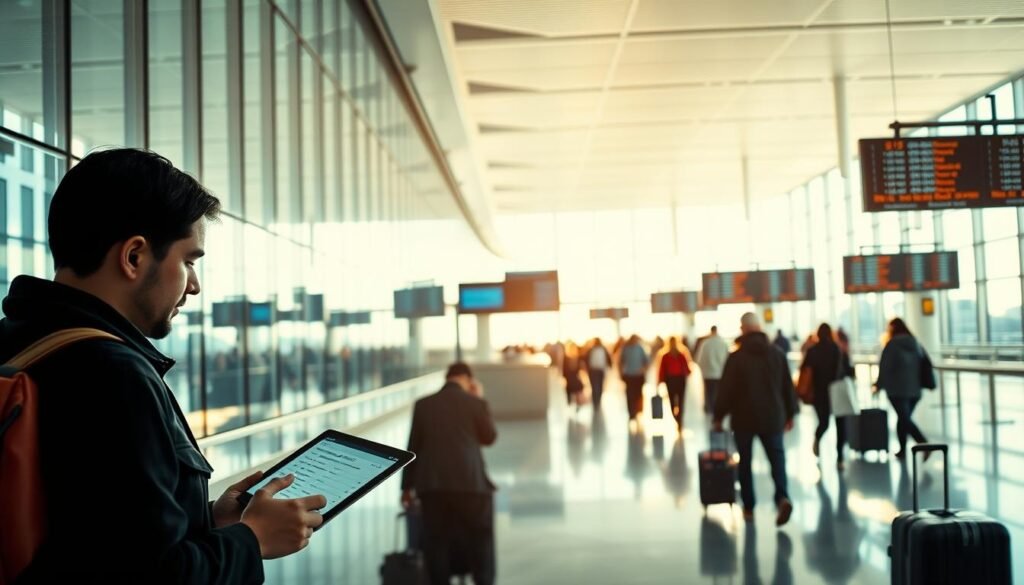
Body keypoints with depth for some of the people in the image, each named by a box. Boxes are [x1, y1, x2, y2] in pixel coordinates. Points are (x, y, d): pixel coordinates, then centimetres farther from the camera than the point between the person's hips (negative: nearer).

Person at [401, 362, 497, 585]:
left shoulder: (423, 404, 6)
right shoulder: (475, 402, 0)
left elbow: (413, 446, 6)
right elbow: (489, 437, 13)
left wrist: (407, 486, 12)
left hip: (431, 483, 2)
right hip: (470, 481, -2)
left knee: (436, 542, 7)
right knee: (480, 540, 13)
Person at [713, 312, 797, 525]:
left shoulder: (736, 358, -9)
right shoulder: (778, 354, 3)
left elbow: (725, 390, -8)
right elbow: (788, 387, 7)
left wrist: (718, 417, 3)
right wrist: (790, 414, 18)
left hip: (744, 418, -2)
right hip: (772, 417, 2)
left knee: (745, 462, 10)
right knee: (777, 457, 4)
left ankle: (748, 507, 14)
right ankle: (782, 497, -19)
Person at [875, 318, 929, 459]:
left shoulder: (892, 345, -6)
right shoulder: (915, 344, 9)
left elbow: (884, 366, -7)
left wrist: (879, 385, 3)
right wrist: (920, 383, 17)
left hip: (897, 389, -6)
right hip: (915, 389, 6)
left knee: (905, 419, -7)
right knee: (903, 418, 17)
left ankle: (924, 443, -25)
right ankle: (902, 450, 20)